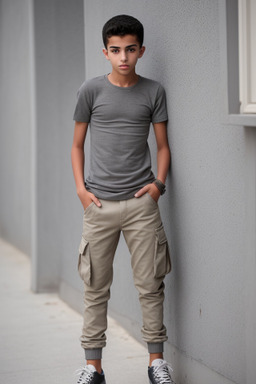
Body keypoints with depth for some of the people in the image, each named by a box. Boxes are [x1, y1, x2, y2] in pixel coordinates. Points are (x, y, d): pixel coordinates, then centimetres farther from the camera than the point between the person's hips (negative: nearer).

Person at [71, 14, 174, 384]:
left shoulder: (153, 91, 5)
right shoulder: (92, 90, 4)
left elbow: (162, 145, 10)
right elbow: (77, 144, 10)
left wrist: (159, 182, -5)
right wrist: (81, 188, -1)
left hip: (141, 202, 0)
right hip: (99, 203, 0)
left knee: (150, 285, 3)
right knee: (96, 288, 4)